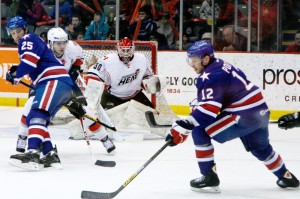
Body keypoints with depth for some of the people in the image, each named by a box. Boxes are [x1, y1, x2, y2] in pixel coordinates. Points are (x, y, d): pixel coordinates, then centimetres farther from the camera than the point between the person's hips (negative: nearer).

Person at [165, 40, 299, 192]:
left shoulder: (211, 76, -18)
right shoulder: (219, 65, 11)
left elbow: (207, 110, -27)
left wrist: (183, 128, -28)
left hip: (244, 117, -10)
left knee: (199, 132, -12)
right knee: (260, 148, 34)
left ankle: (209, 177, -6)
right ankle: (287, 178, 51)